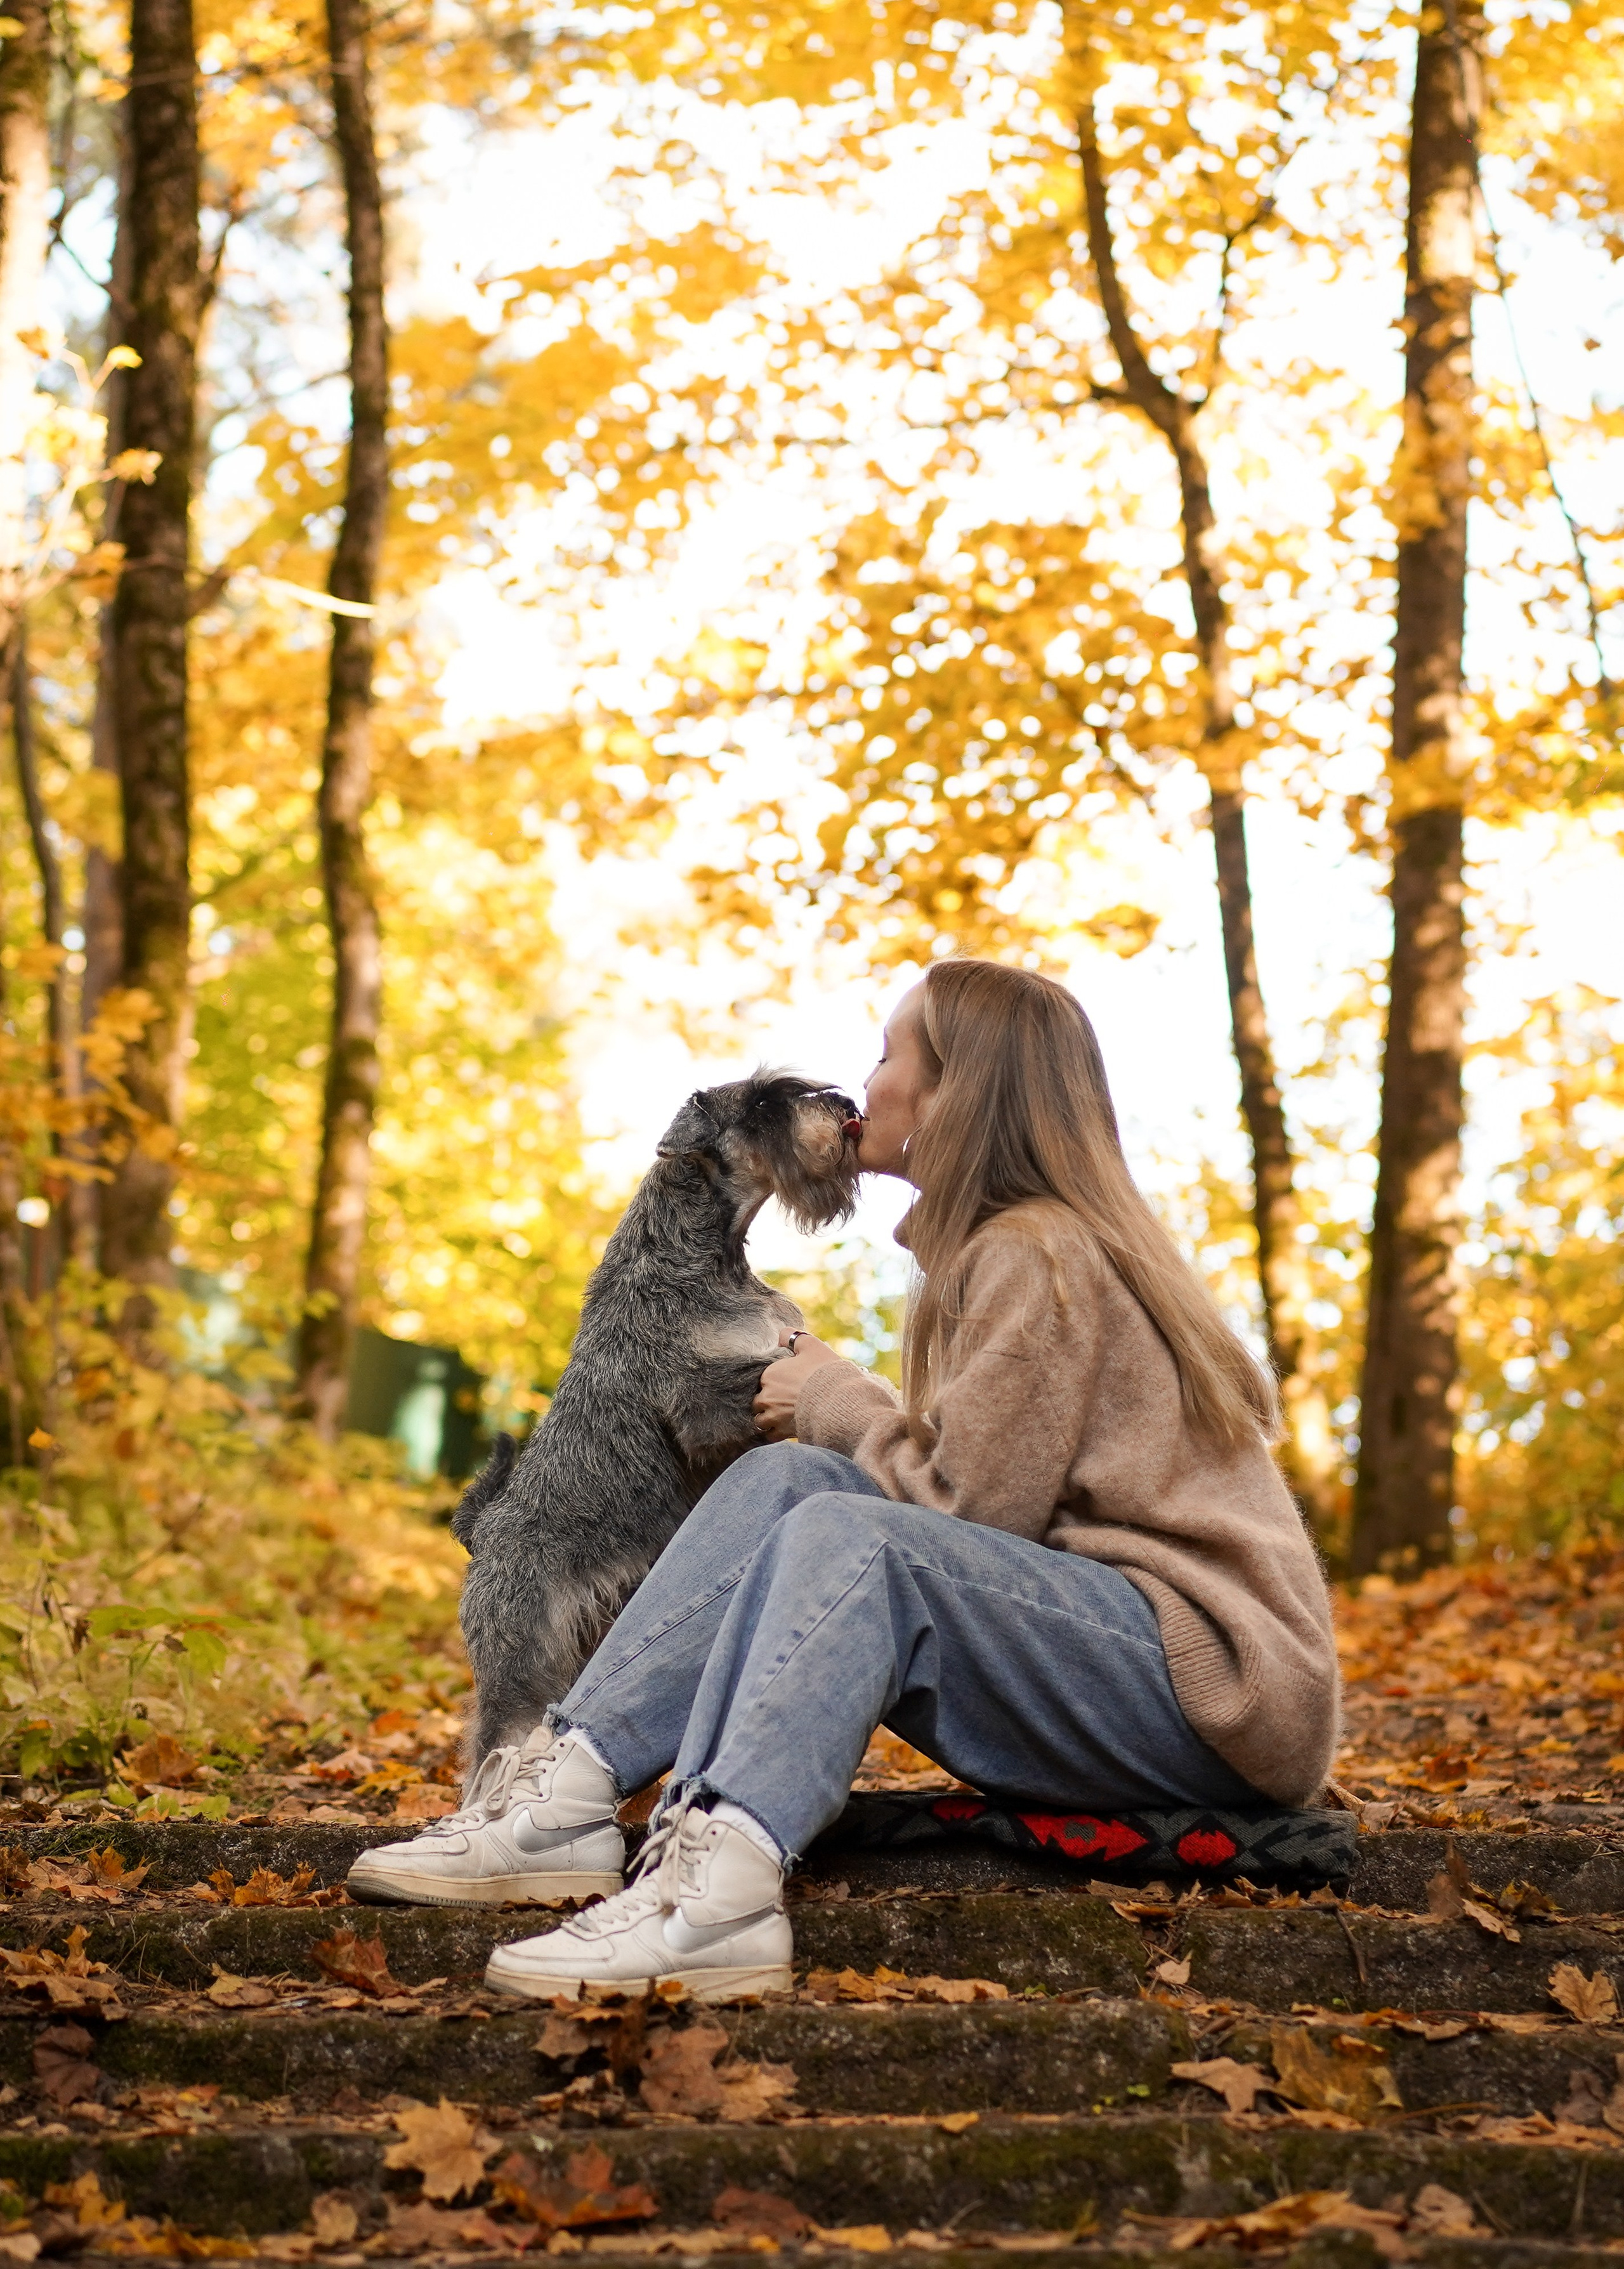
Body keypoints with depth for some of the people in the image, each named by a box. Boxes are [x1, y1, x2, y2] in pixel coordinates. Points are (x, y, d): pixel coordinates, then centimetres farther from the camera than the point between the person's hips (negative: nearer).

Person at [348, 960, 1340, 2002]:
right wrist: (835, 1413, 2)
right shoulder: (1006, 1247, 18)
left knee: (849, 1536, -30)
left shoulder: (1039, 1256, -12)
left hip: (1218, 1690, -9)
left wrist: (839, 1398, 0)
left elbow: (962, 1509, -15)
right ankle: (570, 1789, -17)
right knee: (783, 1478, -4)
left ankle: (720, 1892, -48)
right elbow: (972, 1493, 13)